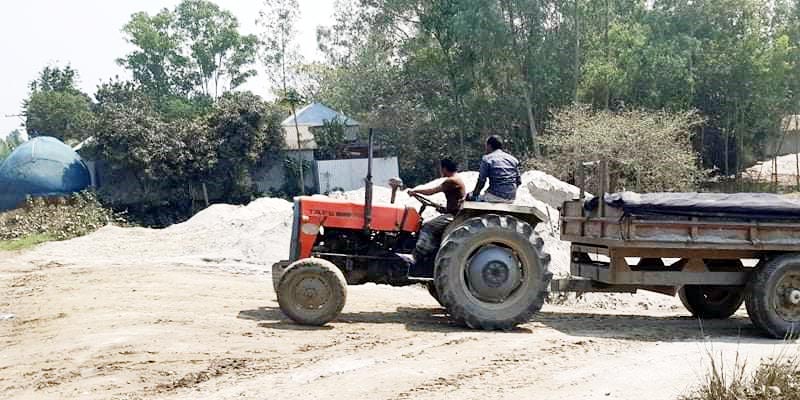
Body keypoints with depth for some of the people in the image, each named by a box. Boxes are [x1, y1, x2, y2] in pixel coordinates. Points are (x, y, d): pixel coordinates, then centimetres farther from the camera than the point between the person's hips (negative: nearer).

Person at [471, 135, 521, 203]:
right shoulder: (513, 159, 13)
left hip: (495, 197, -6)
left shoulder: (487, 159, -3)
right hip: (511, 199, 6)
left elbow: (481, 181, -6)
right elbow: (519, 181, 12)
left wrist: (474, 194, 8)